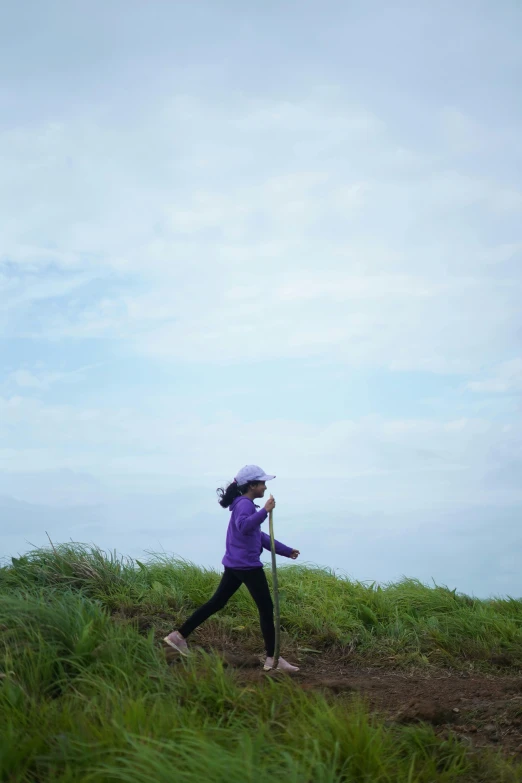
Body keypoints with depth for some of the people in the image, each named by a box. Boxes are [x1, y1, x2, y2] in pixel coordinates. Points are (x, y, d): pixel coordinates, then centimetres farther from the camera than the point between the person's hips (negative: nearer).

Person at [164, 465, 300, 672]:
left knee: (217, 603, 13)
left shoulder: (245, 505, 18)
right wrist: (264, 511, -38)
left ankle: (179, 635, 15)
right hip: (247, 565, -10)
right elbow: (243, 526, -36)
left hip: (236, 564, 10)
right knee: (266, 609, -4)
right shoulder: (244, 504, -14)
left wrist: (286, 551, 26)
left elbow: (259, 536, 25)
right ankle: (272, 658, 1)